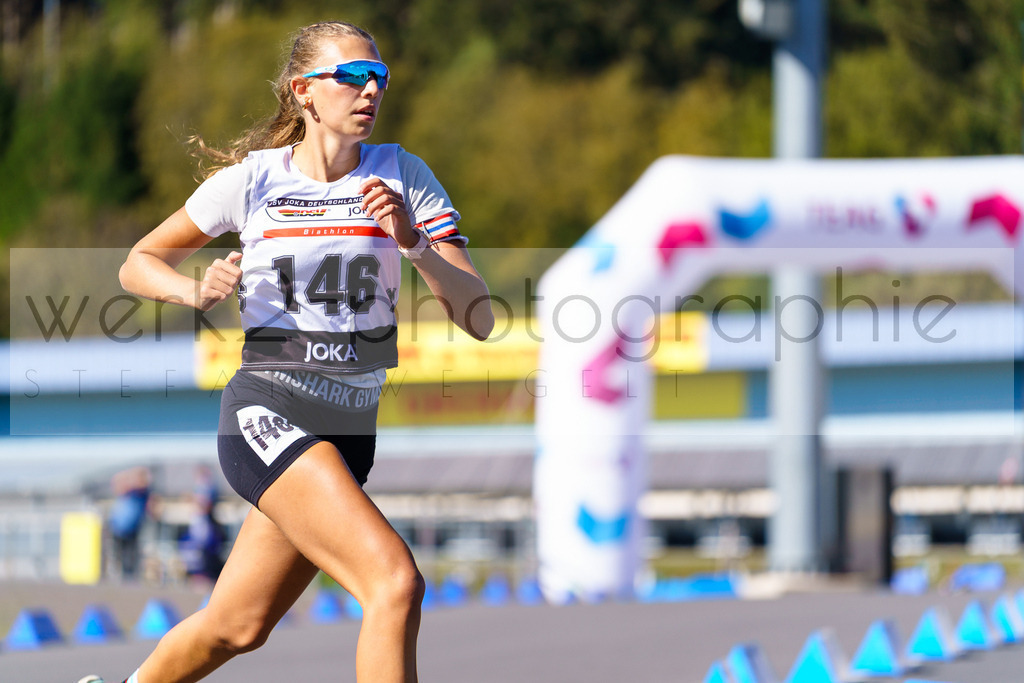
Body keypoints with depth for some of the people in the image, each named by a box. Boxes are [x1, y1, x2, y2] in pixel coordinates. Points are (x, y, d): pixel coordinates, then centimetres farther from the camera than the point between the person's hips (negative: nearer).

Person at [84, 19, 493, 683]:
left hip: (353, 429, 4)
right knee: (396, 581, -24)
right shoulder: (252, 177, -2)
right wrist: (198, 291, -10)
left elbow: (479, 317, -6)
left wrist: (413, 241, -22)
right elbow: (139, 265, 11)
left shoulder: (404, 175, 1)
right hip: (267, 410, -4)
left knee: (237, 628, 14)